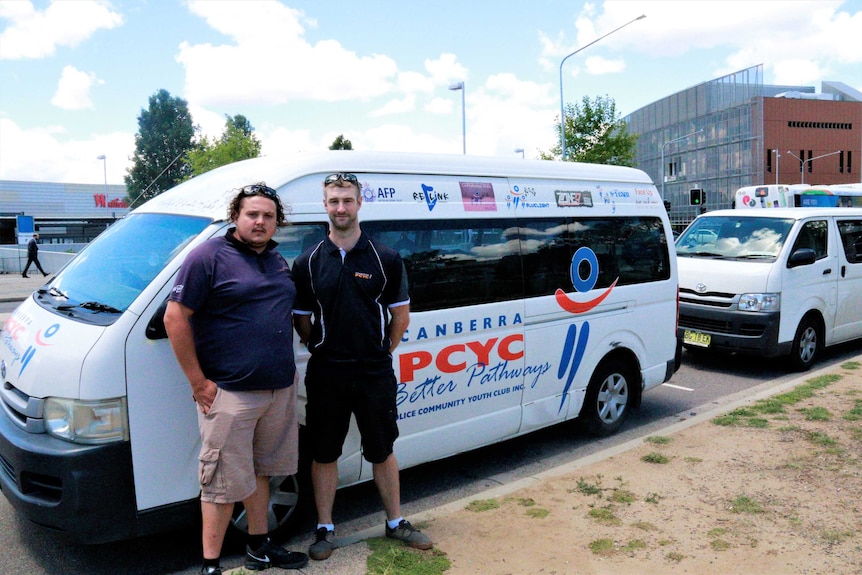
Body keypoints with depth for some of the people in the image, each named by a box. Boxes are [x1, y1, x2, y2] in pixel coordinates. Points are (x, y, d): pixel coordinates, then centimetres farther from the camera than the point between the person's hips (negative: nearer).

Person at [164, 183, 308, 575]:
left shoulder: (278, 262, 12)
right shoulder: (209, 257, -10)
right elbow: (175, 318, -13)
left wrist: (286, 371, 15)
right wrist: (199, 382, -15)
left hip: (279, 390, 7)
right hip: (229, 394, -7)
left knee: (260, 471, 19)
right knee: (225, 483, 2)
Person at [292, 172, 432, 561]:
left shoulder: (385, 258, -1)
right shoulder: (308, 263, 1)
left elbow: (400, 316, 5)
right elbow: (302, 321, 7)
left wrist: (381, 353, 3)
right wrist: (323, 348, 1)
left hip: (376, 374, 0)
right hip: (325, 375, 1)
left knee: (382, 452, 13)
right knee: (323, 454, 10)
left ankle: (395, 522, 30)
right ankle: (325, 529, 27)